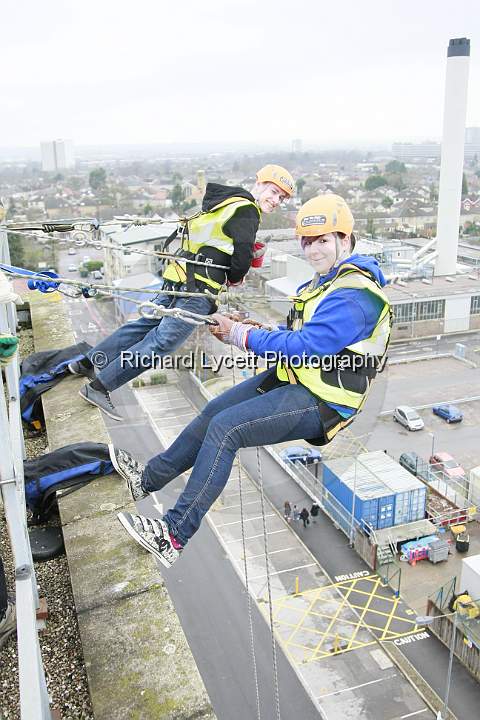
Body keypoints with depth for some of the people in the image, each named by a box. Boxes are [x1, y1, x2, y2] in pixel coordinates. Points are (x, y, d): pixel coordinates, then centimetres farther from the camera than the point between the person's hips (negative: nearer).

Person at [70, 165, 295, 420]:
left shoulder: (227, 201, 21)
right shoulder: (247, 211, -6)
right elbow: (242, 258, -14)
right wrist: (234, 279, 6)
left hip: (178, 276, 9)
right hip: (199, 287, -9)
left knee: (147, 323, 19)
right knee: (163, 340, -8)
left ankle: (86, 363, 26)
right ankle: (99, 387, -7)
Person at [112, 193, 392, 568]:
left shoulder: (353, 296, -22)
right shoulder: (328, 281, 13)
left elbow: (304, 348, -27)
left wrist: (242, 335, -18)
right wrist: (257, 331, 0)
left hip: (320, 402, -10)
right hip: (295, 380, 10)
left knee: (224, 428, -21)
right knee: (215, 410, 7)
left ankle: (174, 535, -16)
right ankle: (149, 478, 22)